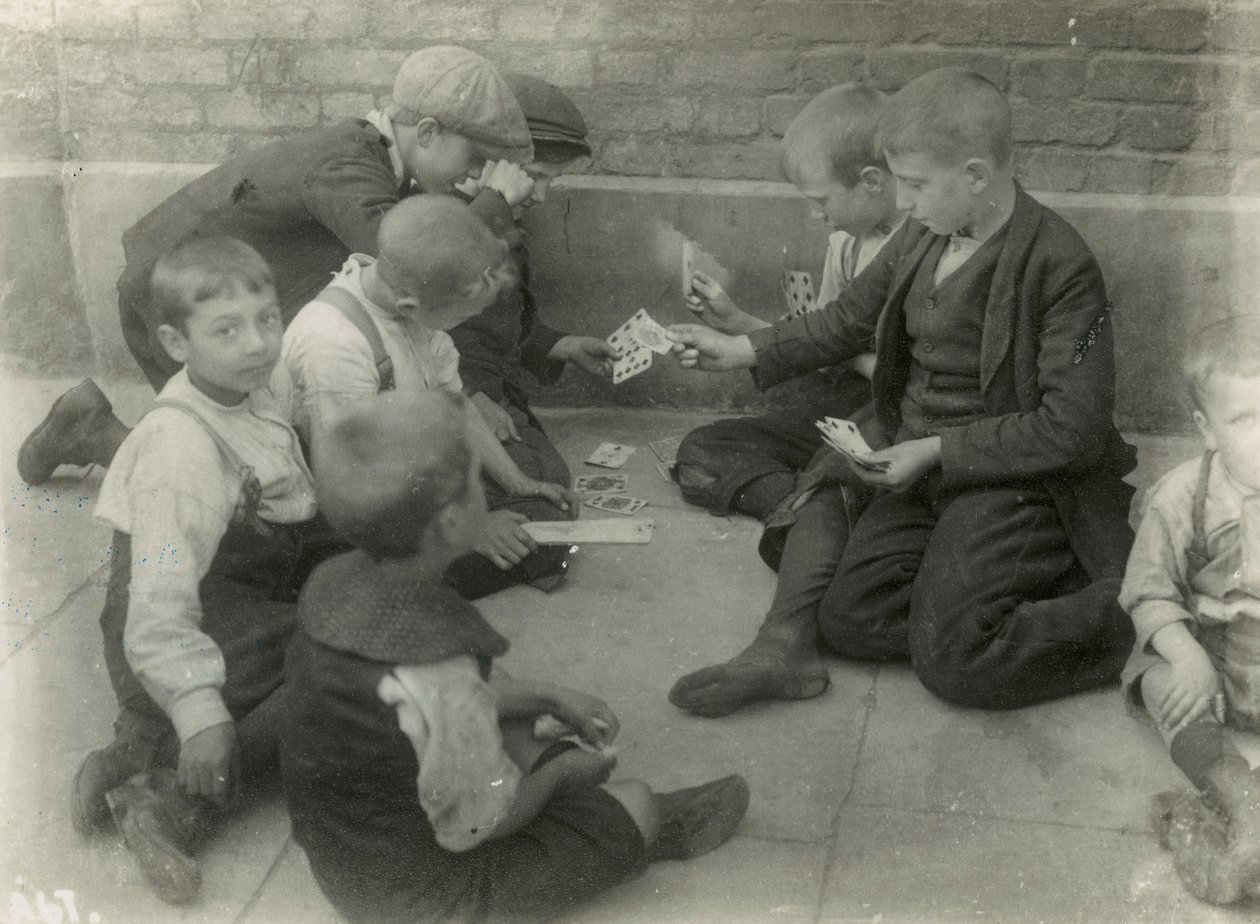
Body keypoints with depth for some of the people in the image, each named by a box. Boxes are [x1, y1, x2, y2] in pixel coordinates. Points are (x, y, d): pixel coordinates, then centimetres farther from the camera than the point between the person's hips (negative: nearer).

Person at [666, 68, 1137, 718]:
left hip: (1014, 477, -6)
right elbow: (850, 320, 21)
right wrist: (742, 351, 12)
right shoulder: (923, 238, 4)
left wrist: (937, 451, -17)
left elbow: (1071, 428, -18)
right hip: (923, 474, 6)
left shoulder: (1060, 266, -17)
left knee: (953, 662, -19)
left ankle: (1133, 614, -3)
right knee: (844, 617, -13)